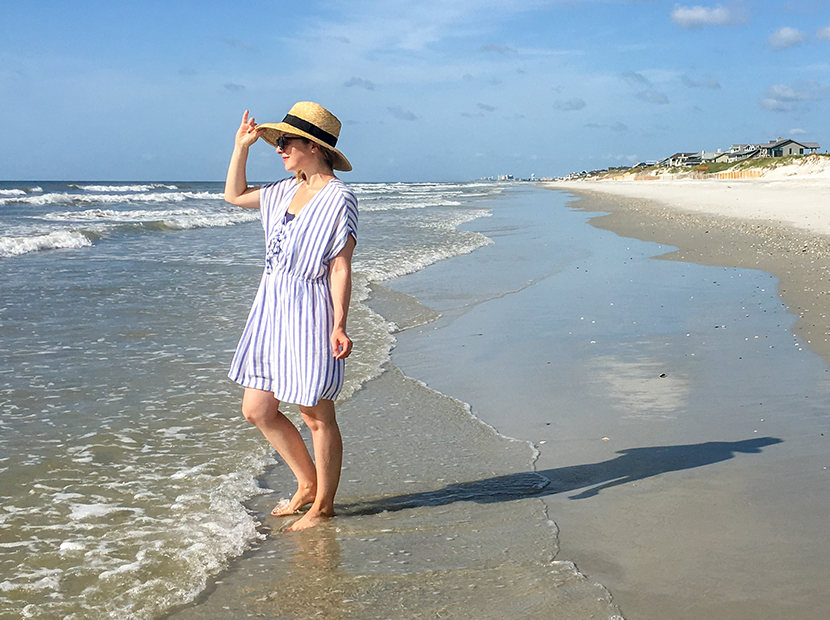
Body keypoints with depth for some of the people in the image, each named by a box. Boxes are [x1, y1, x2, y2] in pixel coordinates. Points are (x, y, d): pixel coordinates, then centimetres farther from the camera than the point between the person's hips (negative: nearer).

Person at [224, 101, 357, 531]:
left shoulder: (338, 198, -11)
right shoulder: (285, 192, 11)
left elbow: (341, 268, -14)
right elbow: (234, 195, 26)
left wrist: (339, 325, -19)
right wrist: (241, 147, 16)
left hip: (309, 315, -8)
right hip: (272, 310, 8)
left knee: (316, 416, 4)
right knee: (256, 410, 11)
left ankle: (324, 505, 20)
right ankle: (307, 483, 28)